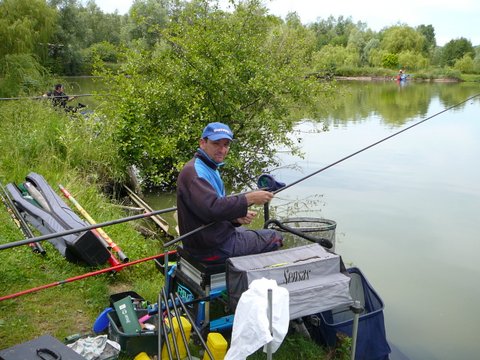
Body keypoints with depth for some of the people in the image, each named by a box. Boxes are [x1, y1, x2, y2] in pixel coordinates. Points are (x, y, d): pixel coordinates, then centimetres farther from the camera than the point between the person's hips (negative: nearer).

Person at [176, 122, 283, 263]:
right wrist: (249, 198, -27)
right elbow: (212, 208, -33)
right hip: (213, 248, -10)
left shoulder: (210, 168, 14)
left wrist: (236, 217, -3)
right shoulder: (194, 172, -20)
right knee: (274, 238, 1)